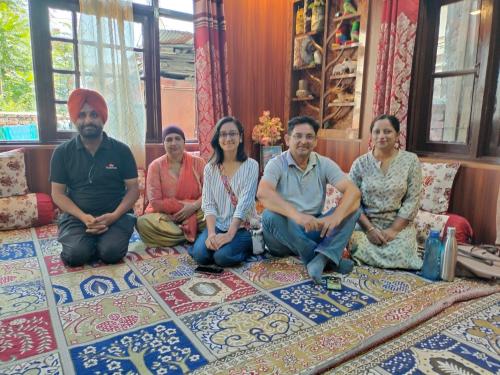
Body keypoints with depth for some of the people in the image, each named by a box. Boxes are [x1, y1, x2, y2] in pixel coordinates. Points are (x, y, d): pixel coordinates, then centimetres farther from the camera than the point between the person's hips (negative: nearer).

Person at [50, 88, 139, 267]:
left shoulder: (121, 150, 0)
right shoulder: (62, 152, 3)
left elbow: (133, 189, -1)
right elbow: (58, 193, 2)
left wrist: (114, 216, -17)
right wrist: (83, 217, -15)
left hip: (116, 215, -1)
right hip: (77, 216, 1)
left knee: (111, 252, -26)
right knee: (76, 254, -24)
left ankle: (108, 240, 8)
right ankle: (93, 241, 9)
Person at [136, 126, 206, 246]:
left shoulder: (198, 162, 4)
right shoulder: (155, 166, 1)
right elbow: (155, 202, -6)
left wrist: (193, 206, -21)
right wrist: (183, 206, -15)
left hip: (195, 213, 0)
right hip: (166, 215, 1)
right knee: (143, 223, -31)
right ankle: (193, 234, -18)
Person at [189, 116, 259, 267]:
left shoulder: (251, 166, -5)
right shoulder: (210, 168, 5)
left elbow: (244, 203, -14)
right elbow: (208, 204, -1)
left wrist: (229, 234, -23)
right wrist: (211, 233, -18)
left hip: (242, 226, -2)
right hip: (217, 225, 3)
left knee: (223, 256, -27)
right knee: (200, 254, -23)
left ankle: (250, 245, 3)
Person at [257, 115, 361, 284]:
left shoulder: (324, 164, 0)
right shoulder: (276, 164, -9)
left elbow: (353, 191, -13)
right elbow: (263, 193, -29)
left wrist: (335, 217, -33)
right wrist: (297, 215, -43)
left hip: (315, 230, 3)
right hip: (284, 233, -2)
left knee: (353, 208, -14)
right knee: (270, 215, -34)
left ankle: (321, 258, -31)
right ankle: (329, 258, -23)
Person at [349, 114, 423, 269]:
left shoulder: (411, 160, -1)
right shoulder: (360, 163, 0)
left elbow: (412, 200, -5)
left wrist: (393, 229, -13)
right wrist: (370, 228, -13)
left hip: (399, 225, 0)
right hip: (366, 224, 0)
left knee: (397, 256, -24)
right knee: (357, 247, -27)